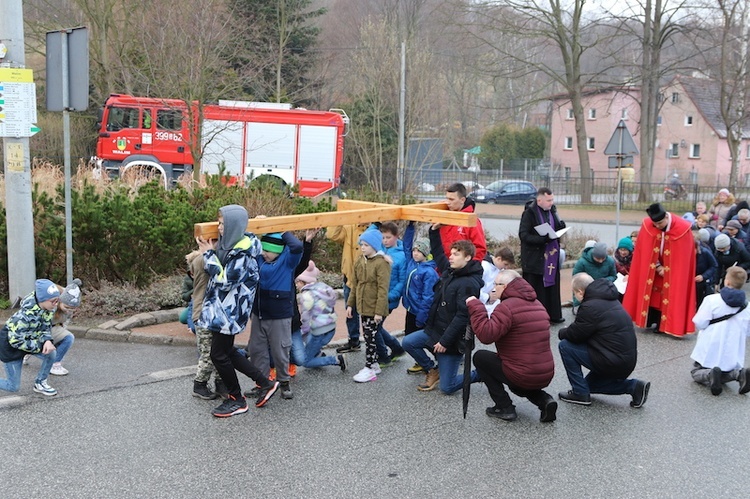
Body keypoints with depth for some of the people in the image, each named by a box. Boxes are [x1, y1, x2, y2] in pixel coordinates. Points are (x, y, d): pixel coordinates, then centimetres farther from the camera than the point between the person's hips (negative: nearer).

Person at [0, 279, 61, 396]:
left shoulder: (50, 308, -17)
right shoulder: (26, 314, -37)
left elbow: (46, 327, -3)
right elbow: (16, 341, -30)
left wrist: (48, 340, -25)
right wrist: (40, 346, -25)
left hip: (28, 339, 6)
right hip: (10, 344, -6)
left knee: (52, 354, -16)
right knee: (13, 387, 0)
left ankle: (40, 383, 6)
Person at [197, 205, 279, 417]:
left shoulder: (243, 252, -21)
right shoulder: (228, 243, 6)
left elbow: (224, 280, -22)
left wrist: (208, 254, -15)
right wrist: (209, 252, 2)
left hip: (230, 310, -9)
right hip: (220, 306, 9)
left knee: (219, 354, 0)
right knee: (227, 351, 16)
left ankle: (236, 400, 17)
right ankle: (265, 383, 26)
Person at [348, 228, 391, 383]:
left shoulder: (382, 263, -16)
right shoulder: (359, 262, 7)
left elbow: (383, 290, -19)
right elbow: (355, 285, 13)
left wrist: (379, 311, -21)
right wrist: (350, 304, 10)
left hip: (375, 309, -7)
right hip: (363, 307, 7)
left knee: (370, 337, -3)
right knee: (368, 337, 15)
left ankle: (369, 369, 4)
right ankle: (374, 364, 27)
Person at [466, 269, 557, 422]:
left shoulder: (507, 306, -16)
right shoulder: (537, 304, 12)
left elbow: (486, 335, -25)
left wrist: (474, 306, -17)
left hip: (522, 376, -8)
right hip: (546, 376, 8)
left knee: (480, 357, 10)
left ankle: (505, 408, 7)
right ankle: (544, 400, 9)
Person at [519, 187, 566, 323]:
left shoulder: (552, 210, 8)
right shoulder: (529, 213, -12)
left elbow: (557, 229, 19)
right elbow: (523, 235, -17)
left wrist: (561, 227, -5)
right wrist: (542, 239, -27)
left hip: (551, 256, 7)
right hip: (535, 258, -6)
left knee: (552, 286, 12)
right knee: (536, 290, -2)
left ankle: (553, 315, 23)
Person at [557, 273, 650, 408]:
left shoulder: (590, 307, -19)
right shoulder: (609, 299, 11)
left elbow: (574, 334, -11)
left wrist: (561, 333, 9)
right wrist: (567, 332, 13)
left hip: (614, 362, -10)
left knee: (565, 346, -4)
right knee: (589, 384, 28)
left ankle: (580, 393, 2)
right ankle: (633, 386, 13)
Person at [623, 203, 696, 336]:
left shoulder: (682, 228, -22)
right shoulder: (647, 225, -15)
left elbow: (682, 256, -14)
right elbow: (645, 251, -6)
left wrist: (666, 269, -14)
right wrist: (658, 266, -11)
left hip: (675, 270, -3)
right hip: (654, 267, 3)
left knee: (670, 293, -3)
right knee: (651, 290, 3)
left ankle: (665, 325, 1)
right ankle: (651, 321, 11)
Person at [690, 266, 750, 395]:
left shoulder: (712, 300, -15)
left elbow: (699, 323, -14)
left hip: (710, 352, -4)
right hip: (732, 356, 4)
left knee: (696, 372, 14)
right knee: (725, 374, 25)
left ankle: (710, 375, -19)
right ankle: (739, 374, -8)